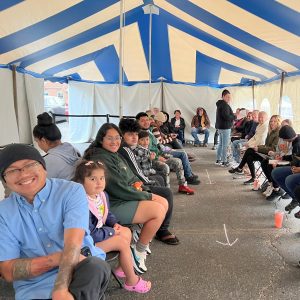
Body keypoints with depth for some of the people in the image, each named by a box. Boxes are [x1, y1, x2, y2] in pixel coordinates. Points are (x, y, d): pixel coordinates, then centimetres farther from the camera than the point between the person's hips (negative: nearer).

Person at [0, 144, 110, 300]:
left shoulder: (72, 191, -6)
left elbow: (73, 244, -17)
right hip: (35, 287, 1)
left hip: (82, 269, -1)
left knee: (95, 267, -32)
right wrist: (59, 257, -17)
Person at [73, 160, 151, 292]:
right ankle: (132, 281, 4)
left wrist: (115, 224, -3)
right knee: (123, 242, -15)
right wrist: (112, 232, -17)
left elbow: (108, 214, 17)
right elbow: (90, 234, -28)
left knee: (127, 232, 7)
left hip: (99, 231, 10)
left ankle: (121, 268, 23)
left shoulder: (102, 195, -2)